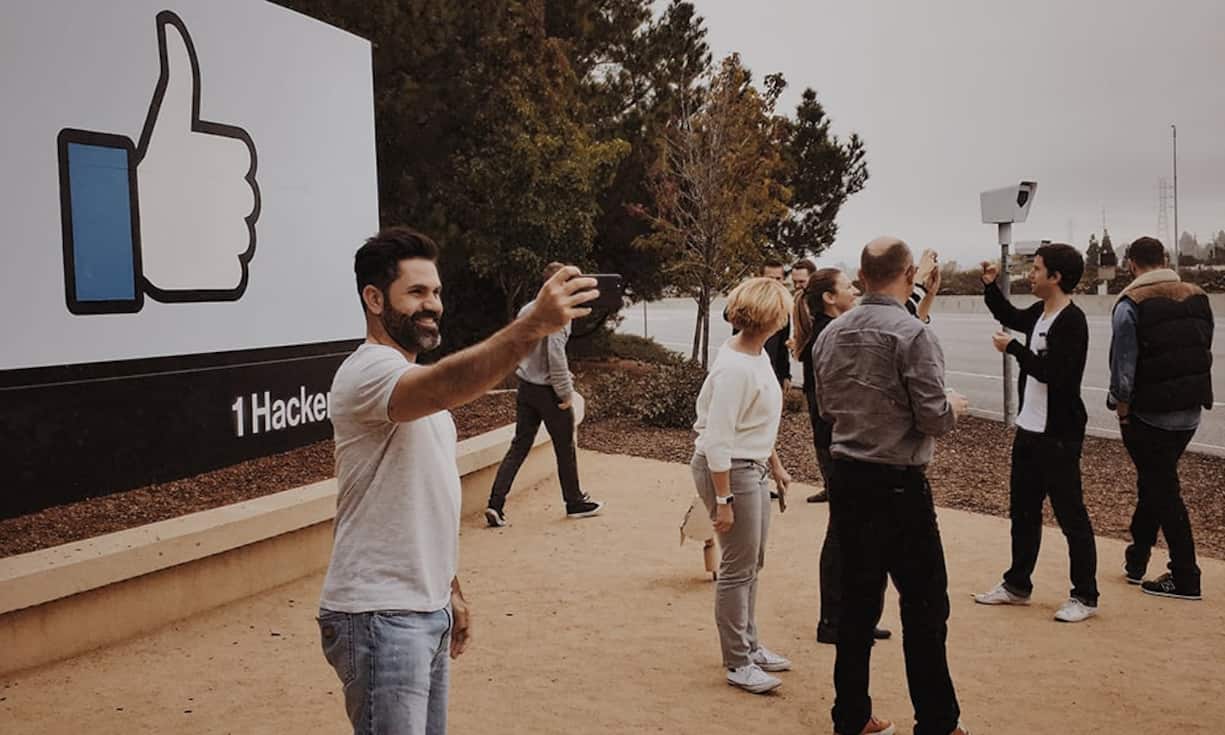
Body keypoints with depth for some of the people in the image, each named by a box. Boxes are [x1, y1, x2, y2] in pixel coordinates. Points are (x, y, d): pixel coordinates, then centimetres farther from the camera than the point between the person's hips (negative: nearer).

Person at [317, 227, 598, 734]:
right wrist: (534, 325, -52)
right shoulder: (369, 370, -17)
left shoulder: (414, 382, 15)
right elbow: (448, 387, -40)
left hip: (426, 607, 9)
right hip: (379, 616, -9)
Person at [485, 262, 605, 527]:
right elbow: (556, 355, -21)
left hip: (526, 388, 7)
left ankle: (496, 504, -1)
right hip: (548, 389, -7)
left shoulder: (526, 310, 9)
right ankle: (575, 502, 22)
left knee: (519, 446, 8)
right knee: (565, 448, 9)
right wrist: (566, 392, -15)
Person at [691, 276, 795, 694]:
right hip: (728, 470, -10)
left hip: (753, 467, 10)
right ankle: (738, 665, 14)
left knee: (752, 564, 19)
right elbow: (718, 440, -24)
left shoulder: (757, 354, 5)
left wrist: (775, 466, 24)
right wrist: (722, 500, -23)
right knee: (738, 569, 1)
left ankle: (749, 646, 34)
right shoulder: (735, 368, -25)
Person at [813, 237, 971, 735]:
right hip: (899, 486, -6)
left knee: (857, 600, 14)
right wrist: (954, 407, 6)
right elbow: (933, 418, -15)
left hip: (846, 480, 6)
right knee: (924, 605, 5)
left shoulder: (831, 334, 5)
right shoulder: (912, 334, -15)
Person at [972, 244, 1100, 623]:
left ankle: (1085, 596, 11)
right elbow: (1007, 315, 29)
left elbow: (1051, 373, -27)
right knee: (1022, 510, 17)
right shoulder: (1039, 314, 8)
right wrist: (990, 285, 15)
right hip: (1029, 430, 10)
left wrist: (1013, 348, -17)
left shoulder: (1071, 321, -19)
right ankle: (1017, 585, 30)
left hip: (1059, 435, -10)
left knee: (1071, 514, 0)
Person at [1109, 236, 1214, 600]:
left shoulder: (1131, 304, -13)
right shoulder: (1198, 297, 6)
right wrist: (1190, 394, 15)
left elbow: (1123, 365, -16)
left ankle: (1184, 577, 7)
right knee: (1155, 482, 19)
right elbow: (1204, 352, 10)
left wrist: (1122, 407, -4)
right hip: (1190, 411, 6)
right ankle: (1136, 560, 30)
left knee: (1163, 490, 3)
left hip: (1150, 414, -6)